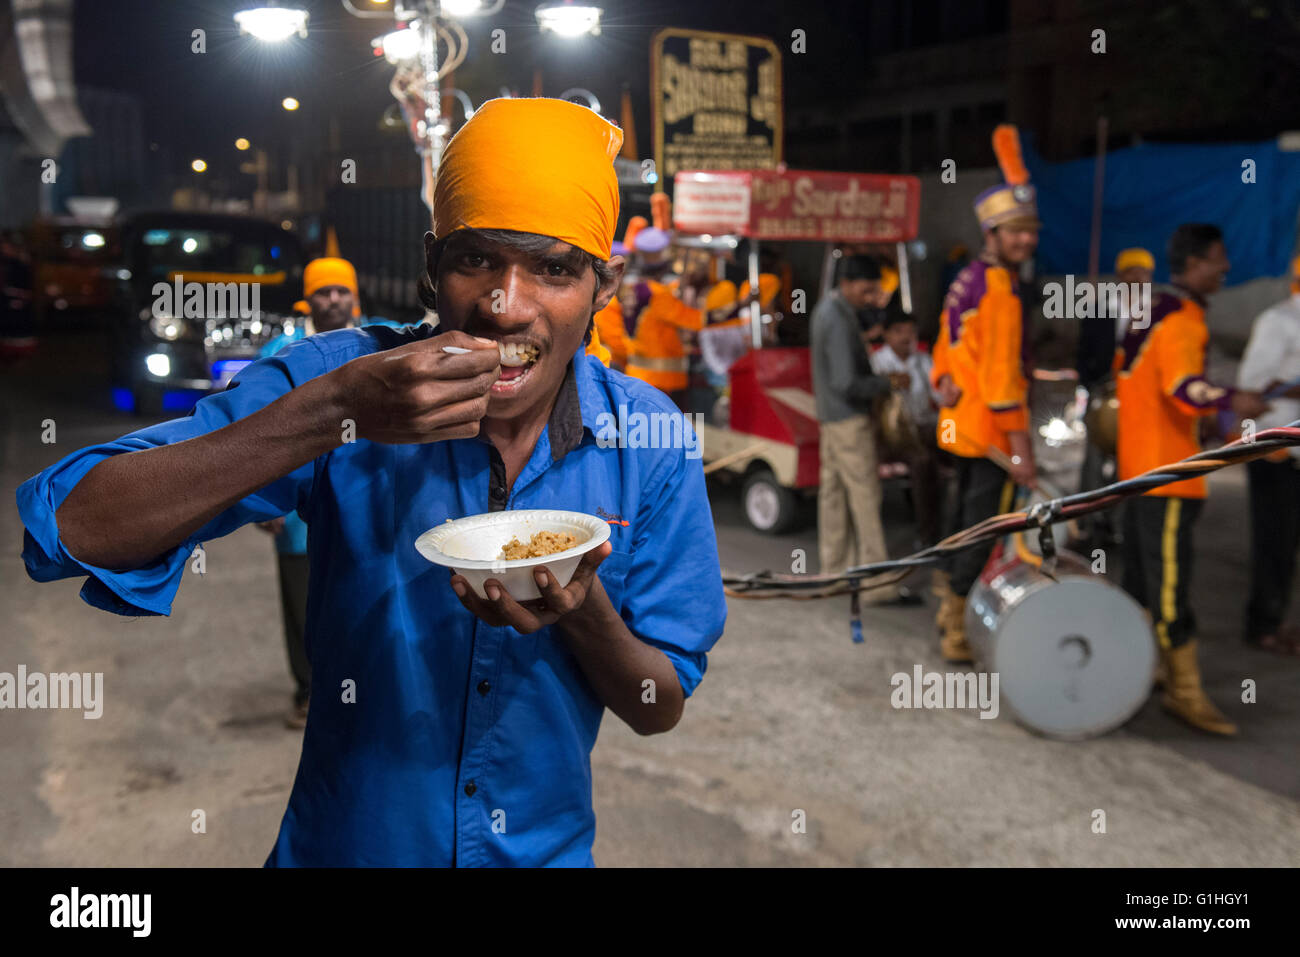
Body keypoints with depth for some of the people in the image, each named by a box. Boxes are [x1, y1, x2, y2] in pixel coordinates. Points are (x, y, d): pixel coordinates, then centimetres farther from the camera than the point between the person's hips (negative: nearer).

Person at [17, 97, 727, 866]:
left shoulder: (650, 437, -14)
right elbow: (68, 529, -26)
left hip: (548, 847, 1)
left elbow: (661, 710, -9)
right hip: (341, 843, -1)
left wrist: (584, 608, -29)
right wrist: (334, 409, -35)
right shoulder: (341, 373, -18)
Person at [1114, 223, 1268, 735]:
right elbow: (1183, 387, -31)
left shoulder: (1153, 309, 15)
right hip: (1165, 466, -10)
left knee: (1141, 571, 16)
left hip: (1140, 462, 10)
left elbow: (1124, 368, 25)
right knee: (1169, 576, -7)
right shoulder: (1182, 319, -15)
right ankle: (1185, 690, -3)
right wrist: (1231, 400, -47)